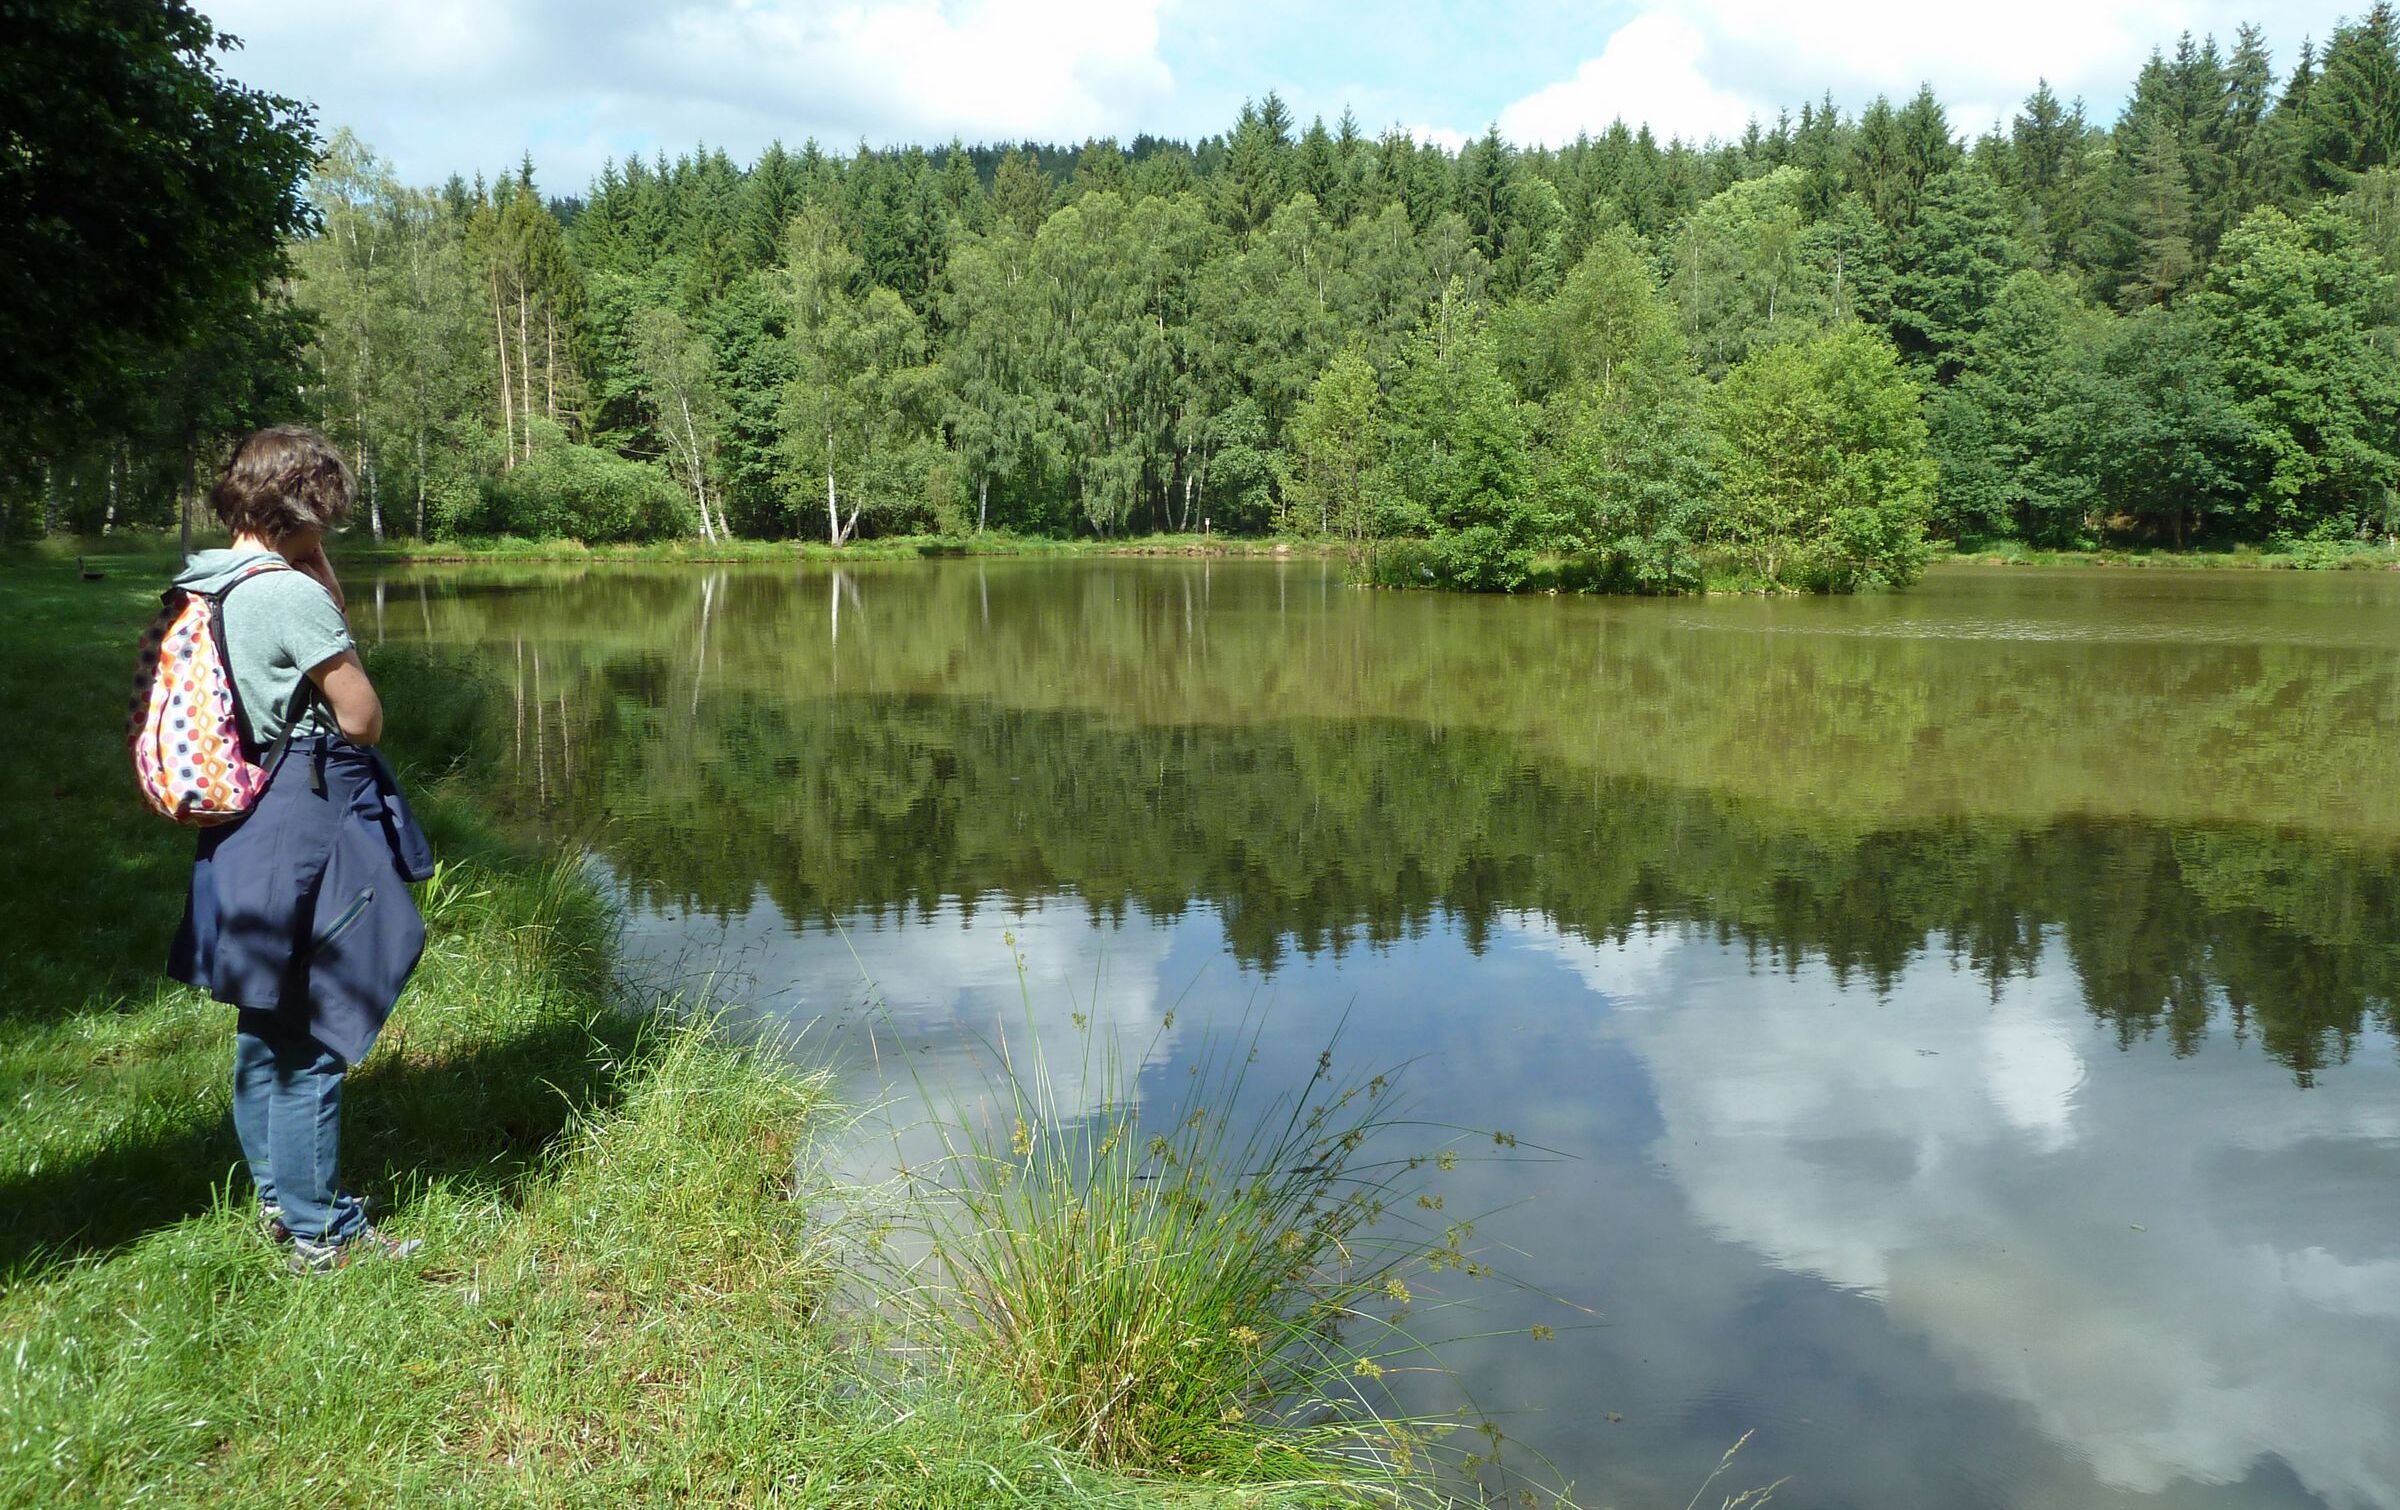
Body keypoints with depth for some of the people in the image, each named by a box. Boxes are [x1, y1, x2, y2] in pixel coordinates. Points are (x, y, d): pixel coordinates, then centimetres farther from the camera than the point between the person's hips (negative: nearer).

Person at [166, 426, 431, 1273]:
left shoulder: (201, 585, 9)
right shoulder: (292, 594, -18)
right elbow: (364, 719, -12)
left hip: (241, 829, 10)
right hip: (308, 827, -10)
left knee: (265, 1024, 19)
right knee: (310, 1036, -1)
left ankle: (277, 1199, 34)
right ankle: (320, 1233, 8)